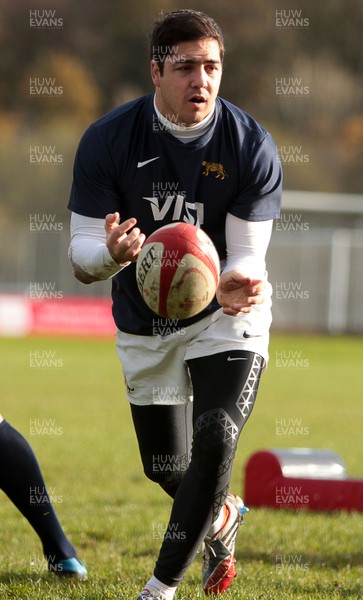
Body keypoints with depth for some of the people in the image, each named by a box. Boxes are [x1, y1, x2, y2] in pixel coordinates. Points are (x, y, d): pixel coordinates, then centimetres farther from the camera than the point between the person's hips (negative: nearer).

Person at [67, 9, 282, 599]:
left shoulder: (251, 146, -18)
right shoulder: (107, 140, -17)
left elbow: (247, 255, -18)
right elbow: (81, 256, -15)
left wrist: (236, 285, -43)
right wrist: (112, 253, -40)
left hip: (224, 316, -2)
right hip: (145, 324, 2)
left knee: (215, 442, -23)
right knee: (165, 466, 11)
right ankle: (222, 517, 49)